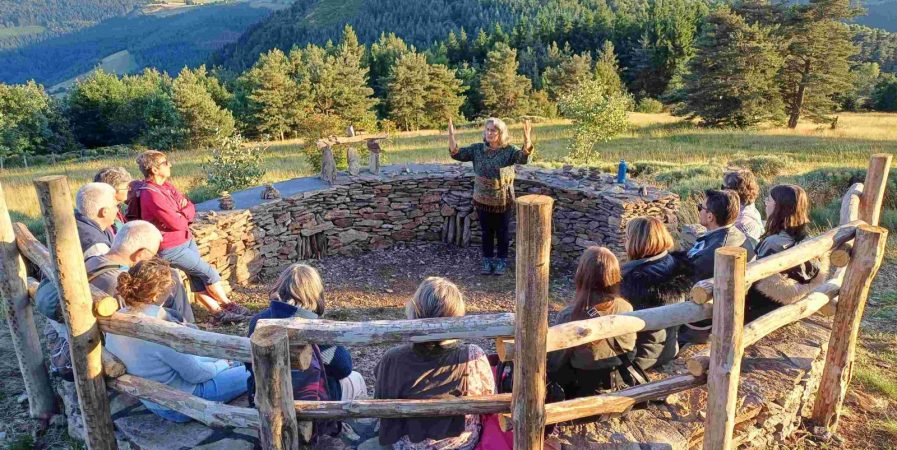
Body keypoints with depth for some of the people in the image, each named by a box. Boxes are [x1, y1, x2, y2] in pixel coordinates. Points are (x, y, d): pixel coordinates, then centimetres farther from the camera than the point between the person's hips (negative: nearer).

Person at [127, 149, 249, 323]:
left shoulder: (166, 185, 5)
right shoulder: (151, 194, -23)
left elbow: (191, 208, 6)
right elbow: (177, 223, -24)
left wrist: (181, 214, -15)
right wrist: (184, 214, -3)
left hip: (186, 239, 8)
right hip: (171, 249, -8)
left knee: (197, 277, 9)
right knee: (209, 273, -2)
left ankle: (217, 311, 13)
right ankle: (227, 305, 14)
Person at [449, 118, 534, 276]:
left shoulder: (509, 150, -11)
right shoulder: (477, 149, -3)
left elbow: (524, 158, -27)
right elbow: (457, 154, -7)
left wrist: (527, 140, -46)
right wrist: (451, 135, -22)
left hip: (503, 201, -2)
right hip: (482, 200, 2)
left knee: (502, 232, 12)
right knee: (486, 231, 14)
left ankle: (502, 261, 28)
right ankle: (488, 261, 29)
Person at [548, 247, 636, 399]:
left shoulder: (570, 315, -26)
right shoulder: (625, 308, -14)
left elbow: (556, 361, -14)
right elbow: (629, 350, 1)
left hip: (581, 389, -4)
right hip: (617, 385, 4)